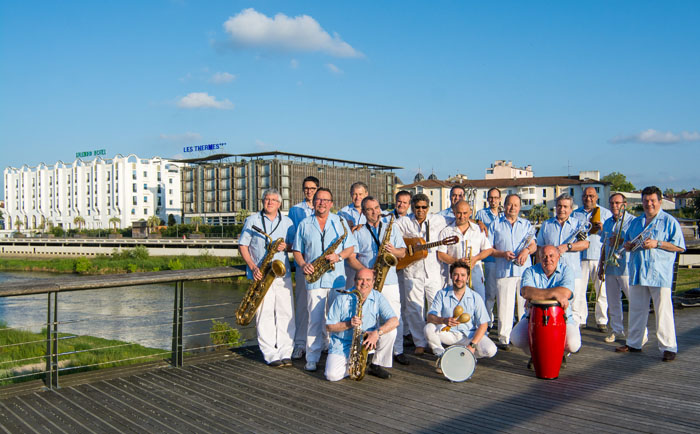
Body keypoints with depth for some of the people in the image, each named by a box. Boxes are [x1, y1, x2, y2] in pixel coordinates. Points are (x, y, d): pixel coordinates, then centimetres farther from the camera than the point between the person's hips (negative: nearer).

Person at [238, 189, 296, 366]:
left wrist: (286, 246, -7)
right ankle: (270, 354, 0)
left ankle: (285, 353, 5)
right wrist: (253, 267, -9)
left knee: (286, 313, -1)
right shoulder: (252, 220, 7)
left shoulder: (287, 222, 14)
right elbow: (242, 245, 4)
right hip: (260, 274, -2)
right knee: (264, 314, -5)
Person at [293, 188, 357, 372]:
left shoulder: (340, 222, 9)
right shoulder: (304, 224, 9)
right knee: (315, 319, -1)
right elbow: (297, 250, 11)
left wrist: (339, 256, -12)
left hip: (337, 278, 0)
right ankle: (312, 358, 8)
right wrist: (302, 265, -8)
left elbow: (350, 247, 7)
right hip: (314, 279, 0)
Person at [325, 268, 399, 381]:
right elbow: (329, 326, -9)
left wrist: (377, 332, -32)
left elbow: (394, 320, -17)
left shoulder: (378, 298, -5)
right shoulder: (342, 298, -10)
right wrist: (348, 324, -26)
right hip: (342, 345, -2)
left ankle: (375, 365, -3)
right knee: (332, 376, -24)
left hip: (366, 342, 2)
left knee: (390, 330, -21)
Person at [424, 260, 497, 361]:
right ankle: (441, 354, -2)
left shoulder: (475, 298, -6)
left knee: (491, 350, -26)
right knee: (429, 328, -29)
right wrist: (444, 320, -36)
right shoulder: (442, 294, -5)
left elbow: (483, 324, -8)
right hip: (448, 333, 0)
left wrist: (472, 345, -21)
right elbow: (430, 317, -14)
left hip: (469, 335, 0)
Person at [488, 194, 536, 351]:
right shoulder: (496, 224, 11)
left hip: (524, 270, 2)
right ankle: (504, 338, 1)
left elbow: (534, 245, 10)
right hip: (504, 271, -1)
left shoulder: (526, 224, 17)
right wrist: (503, 254, -11)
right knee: (504, 305, -5)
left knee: (526, 304, 0)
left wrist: (527, 250, -13)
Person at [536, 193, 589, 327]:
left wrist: (567, 247, -18)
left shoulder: (578, 224, 10)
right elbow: (539, 247, 16)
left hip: (573, 273, -1)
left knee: (576, 308, -3)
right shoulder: (546, 225, 16)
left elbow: (585, 244, -5)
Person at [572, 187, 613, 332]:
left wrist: (603, 228, -12)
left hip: (600, 257, -2)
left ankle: (602, 321, 8)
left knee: (602, 291, -3)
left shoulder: (606, 213, 11)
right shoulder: (575, 214, 16)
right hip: (580, 257, 2)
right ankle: (579, 320, 10)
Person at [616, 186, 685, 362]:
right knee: (636, 310, 11)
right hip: (638, 273, 6)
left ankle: (668, 347, 1)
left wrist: (657, 243, -16)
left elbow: (679, 246, -5)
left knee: (663, 311, -6)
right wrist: (628, 246, 3)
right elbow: (628, 243, 26)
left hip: (660, 274, -6)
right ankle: (634, 343, 21)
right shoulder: (636, 222, 18)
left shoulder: (669, 221, 0)